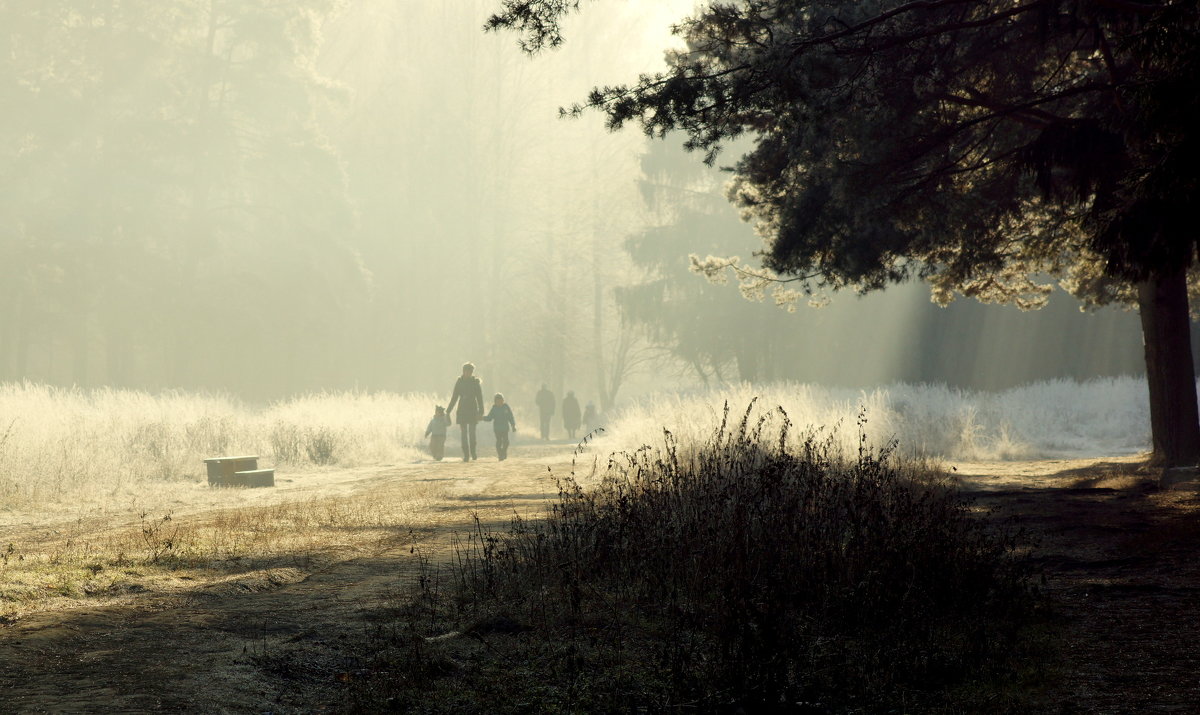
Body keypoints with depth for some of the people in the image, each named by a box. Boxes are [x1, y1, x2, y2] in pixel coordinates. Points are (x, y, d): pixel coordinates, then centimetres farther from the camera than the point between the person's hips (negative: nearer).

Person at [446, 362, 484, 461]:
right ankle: (466, 455, -1)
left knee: (472, 432, -7)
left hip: (473, 409, -2)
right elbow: (454, 397, 9)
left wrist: (481, 412, -9)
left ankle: (473, 452, 13)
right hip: (462, 410, 2)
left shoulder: (476, 382, 0)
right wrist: (448, 411, 7)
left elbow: (480, 398, 0)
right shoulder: (459, 382, 5)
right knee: (464, 433, -1)